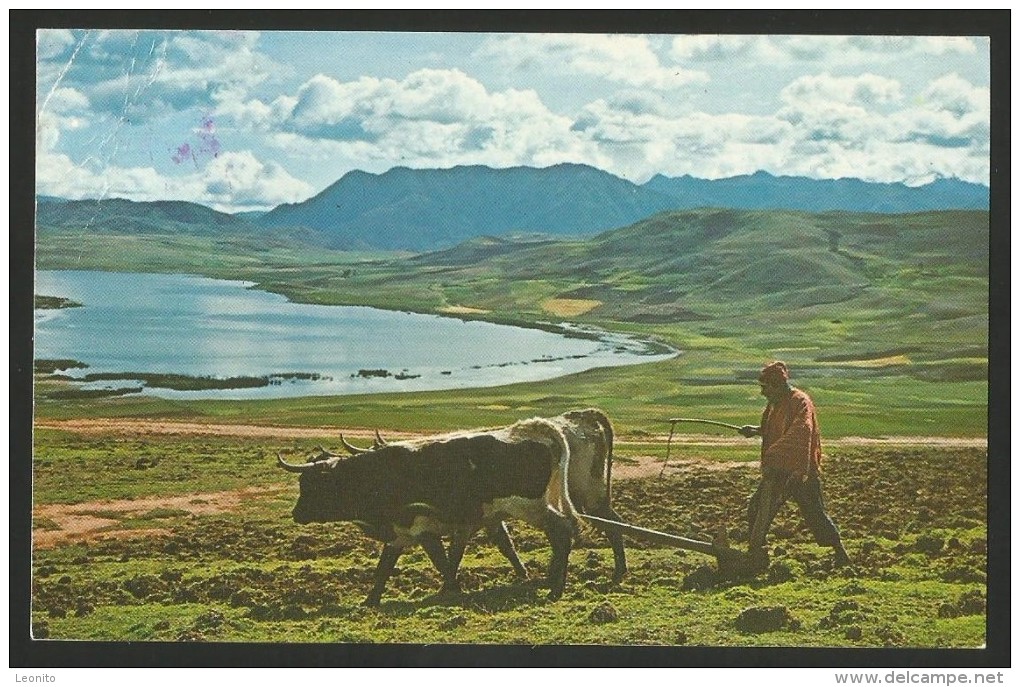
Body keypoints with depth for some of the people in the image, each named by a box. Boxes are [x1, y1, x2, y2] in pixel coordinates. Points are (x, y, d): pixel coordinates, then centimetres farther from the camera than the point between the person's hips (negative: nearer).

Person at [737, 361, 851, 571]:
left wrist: (773, 452, -39)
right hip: (778, 470, 8)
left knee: (815, 514, -1)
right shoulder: (775, 404, 13)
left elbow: (800, 431, -32)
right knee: (757, 509, 3)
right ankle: (754, 554, 12)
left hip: (801, 470, -8)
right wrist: (757, 430, 10)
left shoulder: (801, 402, -16)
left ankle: (840, 552, 13)